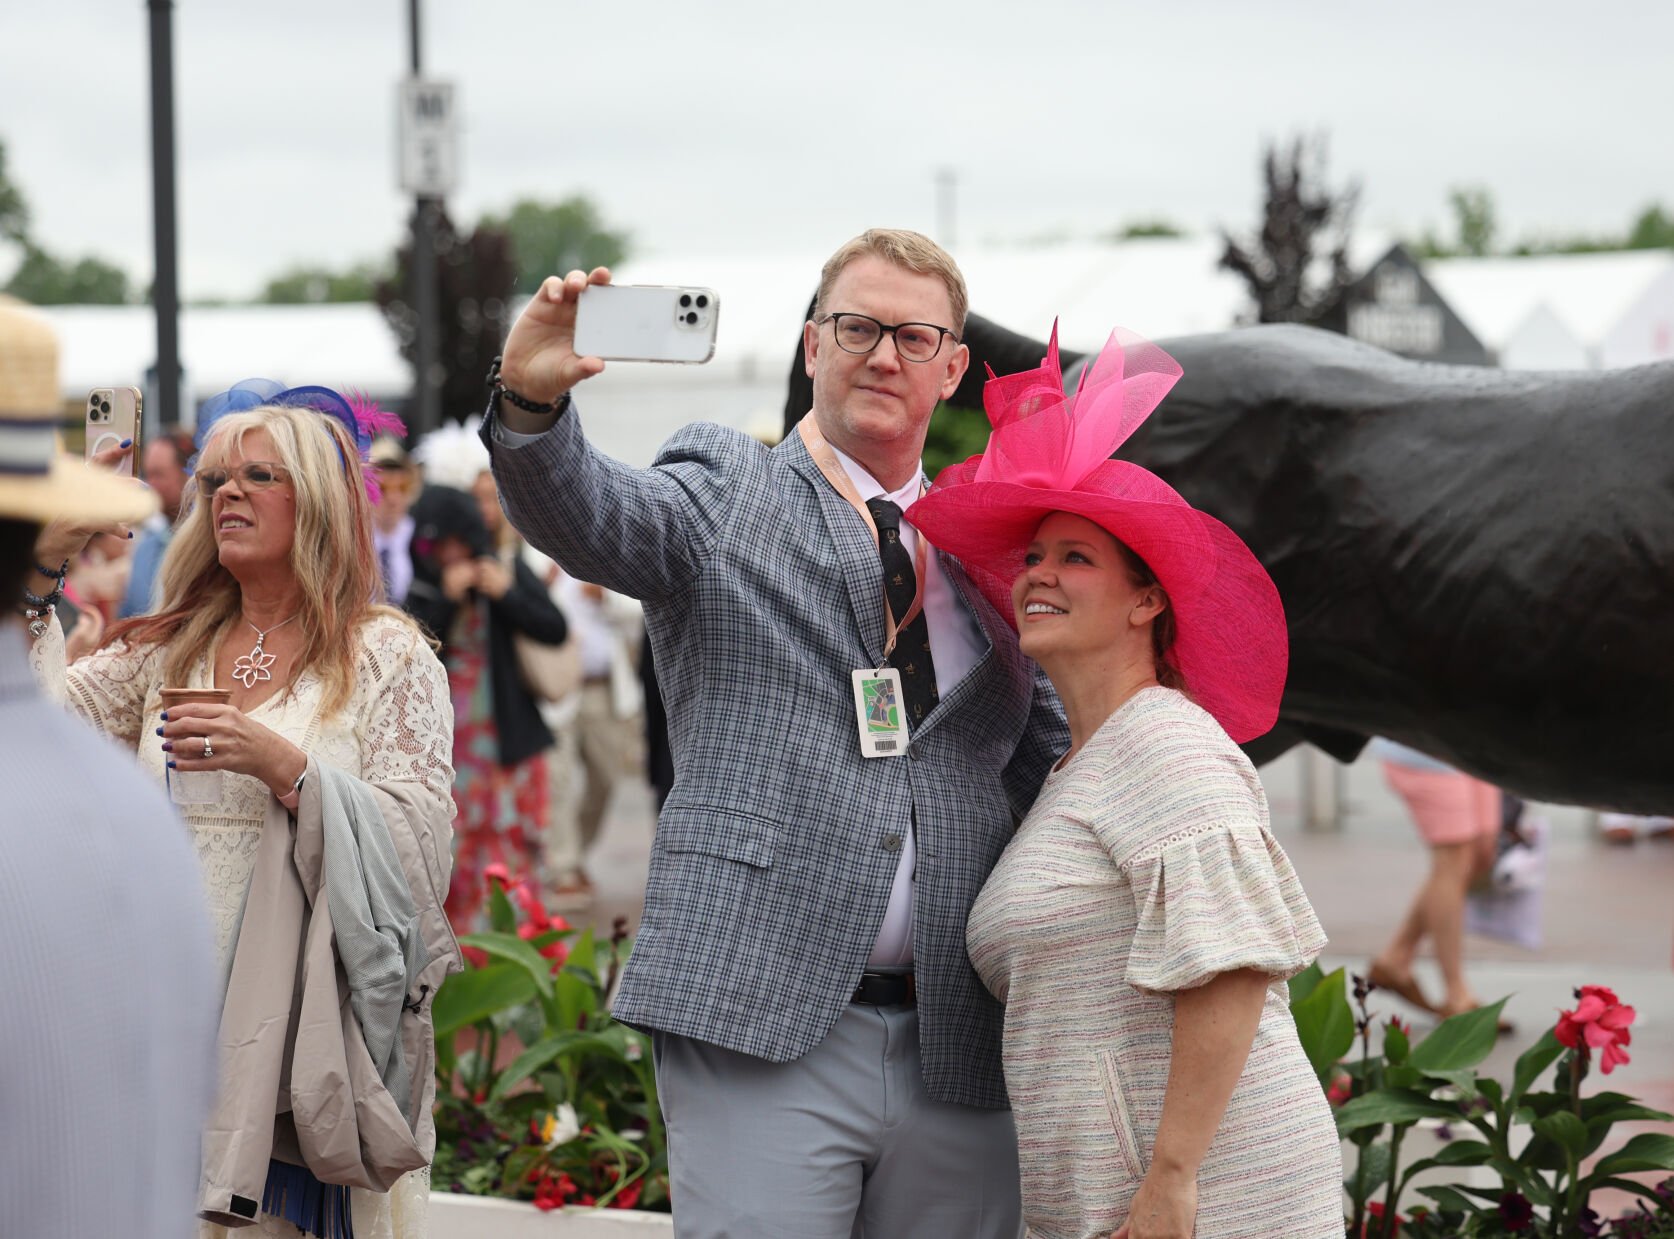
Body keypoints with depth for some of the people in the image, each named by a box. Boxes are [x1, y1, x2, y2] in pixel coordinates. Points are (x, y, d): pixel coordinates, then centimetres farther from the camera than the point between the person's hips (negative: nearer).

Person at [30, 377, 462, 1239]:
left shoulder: (387, 657, 1)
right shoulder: (165, 652, 15)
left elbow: (419, 836, -8)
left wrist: (284, 765, -20)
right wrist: (38, 572, -2)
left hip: (306, 1023, -4)